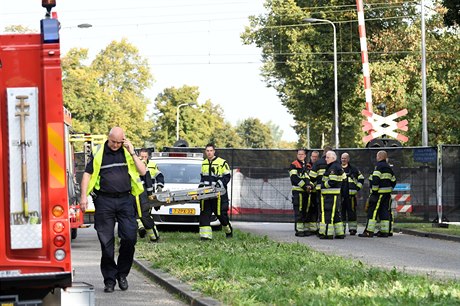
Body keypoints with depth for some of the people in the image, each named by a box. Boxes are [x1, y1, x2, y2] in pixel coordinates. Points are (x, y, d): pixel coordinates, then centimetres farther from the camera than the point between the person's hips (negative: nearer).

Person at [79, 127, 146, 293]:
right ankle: (109, 279, 8)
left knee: (130, 237, -7)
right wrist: (84, 196, -3)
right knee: (106, 242, 0)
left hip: (125, 200, 1)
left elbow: (143, 171, 5)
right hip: (104, 200, -1)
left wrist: (132, 153, -4)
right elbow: (87, 174, 6)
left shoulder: (127, 153, 10)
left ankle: (122, 273, 12)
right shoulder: (99, 153, 5)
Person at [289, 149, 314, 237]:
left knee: (305, 210, 9)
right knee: (298, 211, -8)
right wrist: (304, 186, -19)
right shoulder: (294, 165, -2)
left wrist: (310, 185, -7)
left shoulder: (307, 165, 19)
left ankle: (305, 228, 14)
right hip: (297, 190, -6)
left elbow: (311, 177, 15)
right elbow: (294, 178, -13)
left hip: (306, 191, 6)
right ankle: (298, 229, -7)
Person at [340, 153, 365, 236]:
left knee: (351, 211, -4)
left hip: (351, 194, -3)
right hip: (340, 195, 3)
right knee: (341, 212, 5)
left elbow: (361, 178, 12)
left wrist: (357, 187, 3)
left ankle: (353, 229, -2)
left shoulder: (353, 169, 5)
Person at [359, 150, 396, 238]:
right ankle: (384, 231, 6)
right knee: (384, 211, 9)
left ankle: (369, 231, -11)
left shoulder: (379, 166, -9)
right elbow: (393, 181, 22)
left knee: (372, 211, -8)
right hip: (387, 193, 9)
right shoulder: (389, 167, 18)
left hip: (379, 193, -9)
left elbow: (375, 179, -20)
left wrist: (374, 191, -17)